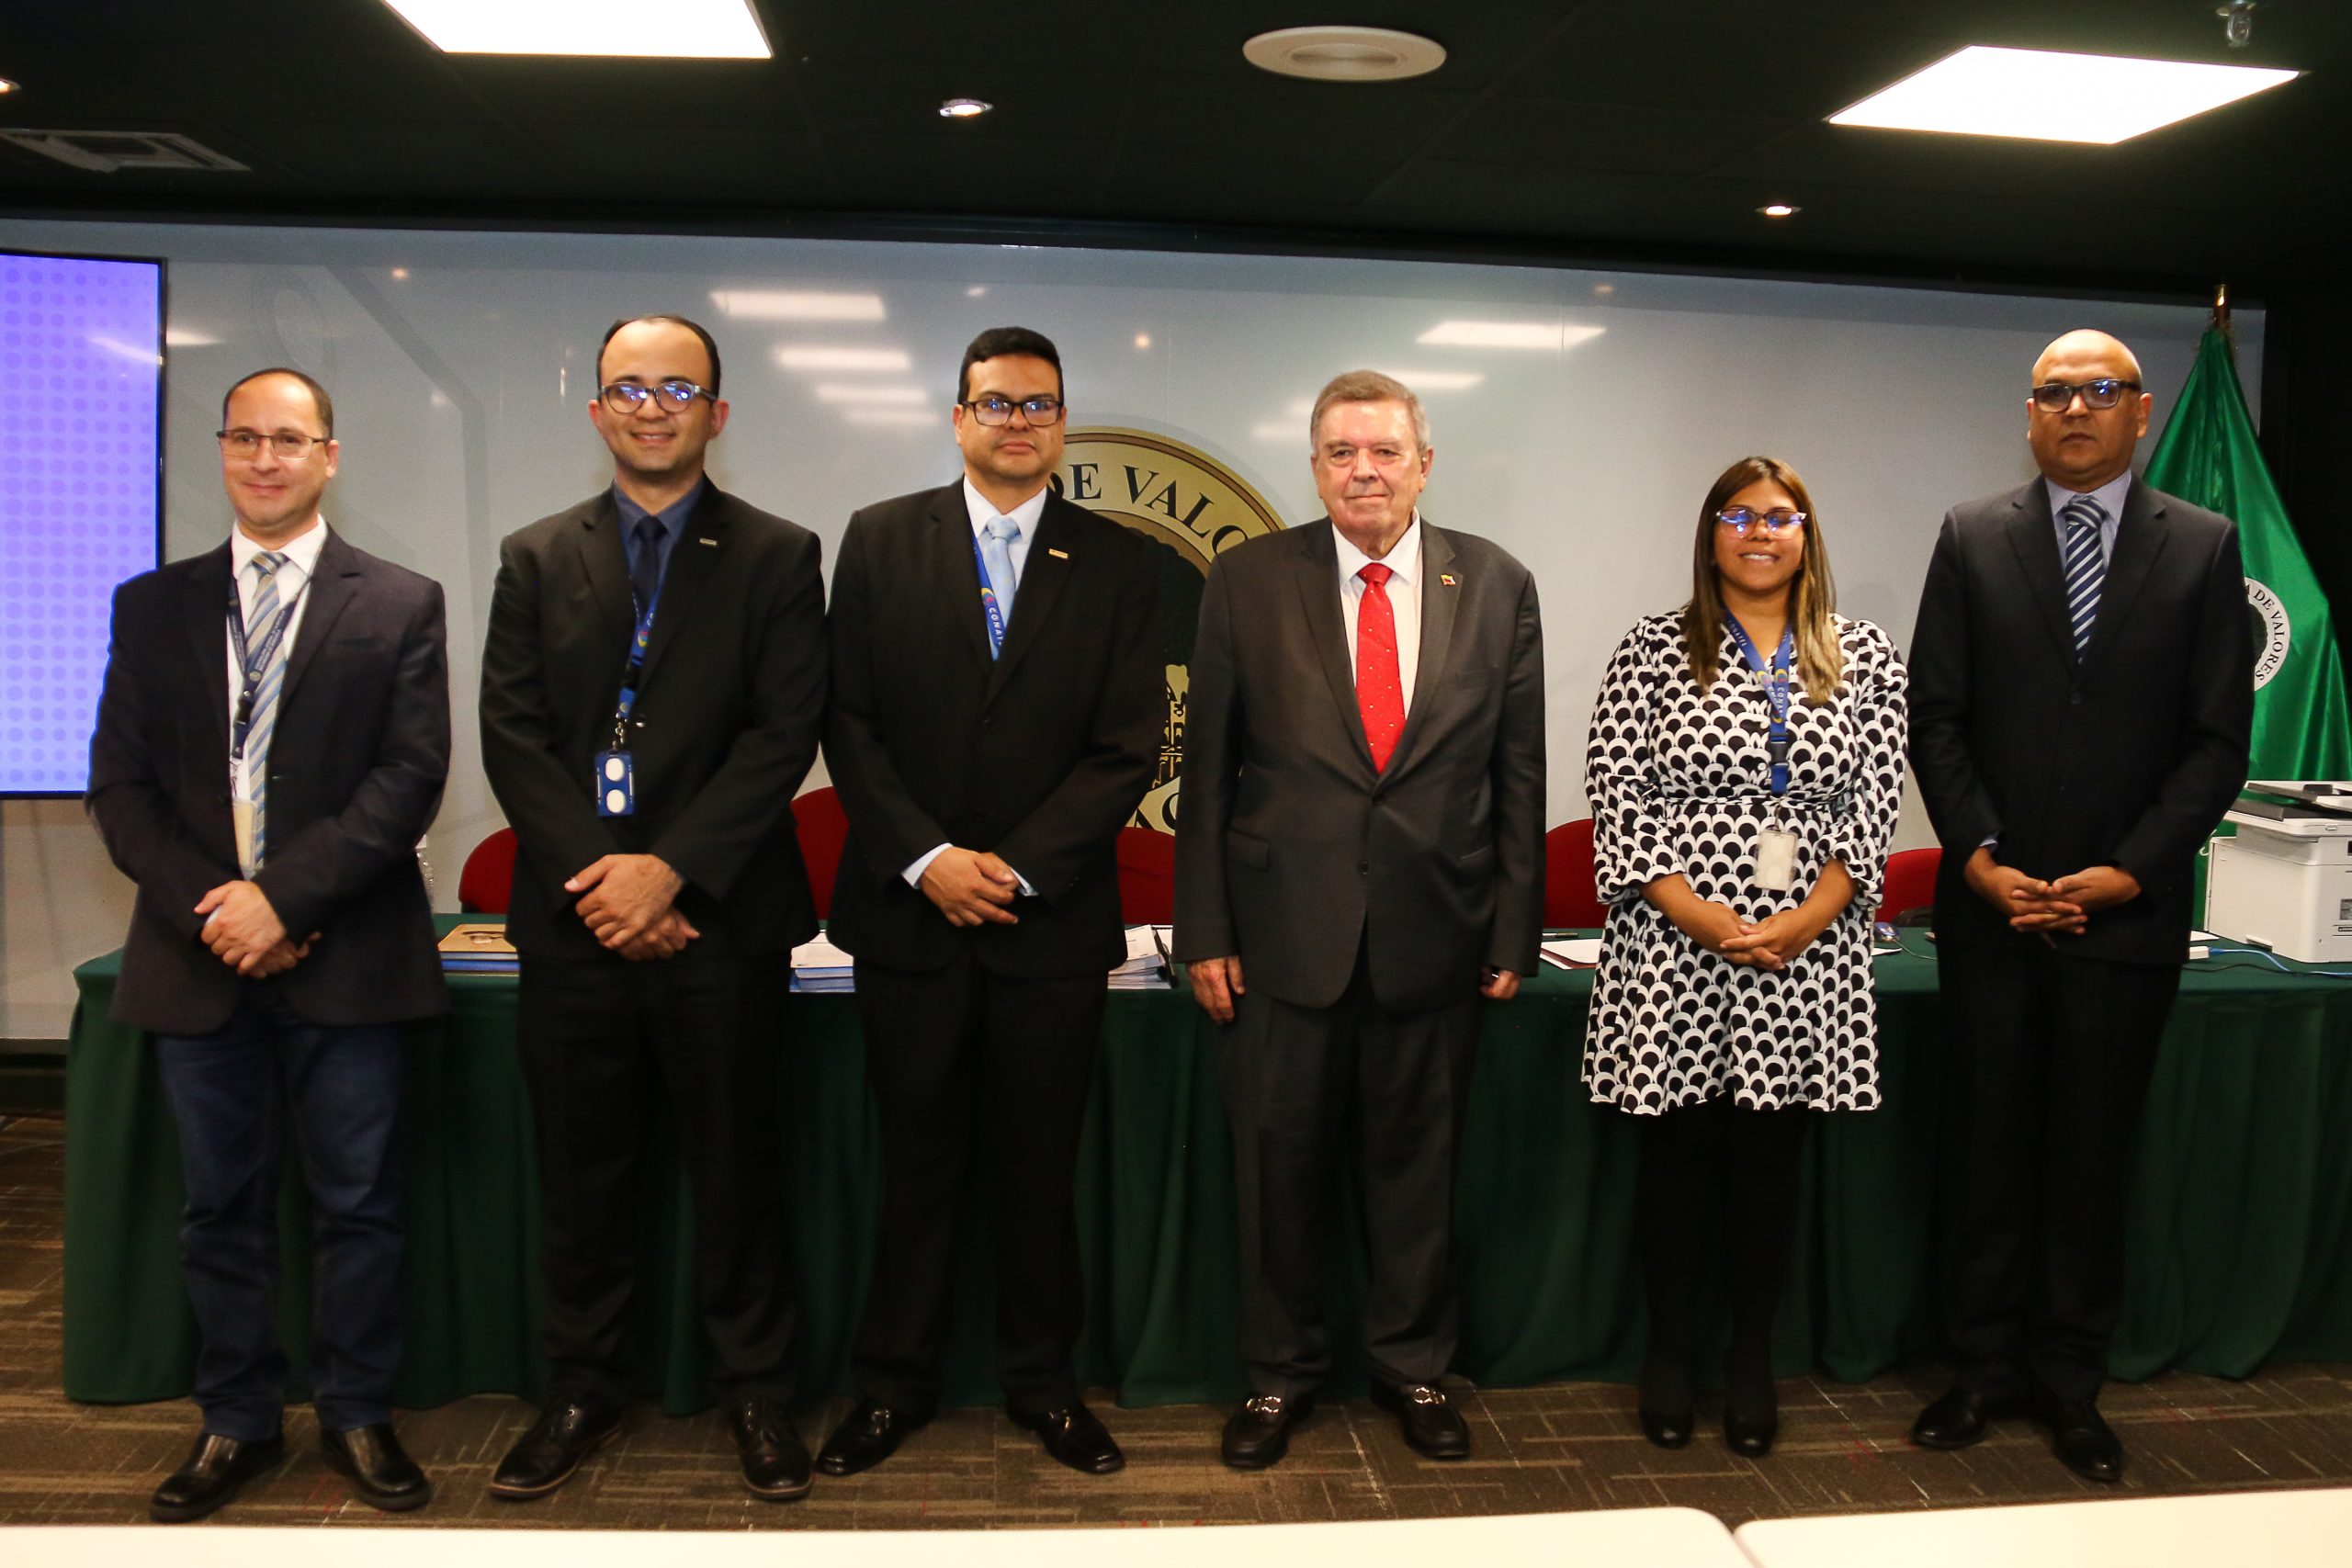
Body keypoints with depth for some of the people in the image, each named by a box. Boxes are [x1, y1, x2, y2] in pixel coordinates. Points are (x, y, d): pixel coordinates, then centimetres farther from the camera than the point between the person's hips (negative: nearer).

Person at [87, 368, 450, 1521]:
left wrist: (283, 896, -15)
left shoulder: (401, 604, 2)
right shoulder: (154, 605, 11)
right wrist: (207, 906, -9)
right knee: (221, 1206, 12)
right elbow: (119, 781, 6)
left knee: (358, 1203, 6)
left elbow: (410, 778, -6)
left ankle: (357, 1414, 21)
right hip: (198, 954, 3)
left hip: (342, 956, -2)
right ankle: (238, 1421, 26)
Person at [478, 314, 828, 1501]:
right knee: (581, 1174, 12)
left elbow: (785, 733, -6)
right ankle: (581, 1390, 28)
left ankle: (754, 1390, 22)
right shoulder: (535, 558, 11)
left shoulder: (776, 557, 3)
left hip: (721, 922, -2)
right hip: (573, 921, 2)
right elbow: (511, 734, 2)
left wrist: (671, 867, -15)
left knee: (736, 1169, 7)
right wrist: (596, 876, -11)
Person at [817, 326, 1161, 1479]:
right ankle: (894, 1383, 26)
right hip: (907, 911, 0)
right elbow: (849, 723, -1)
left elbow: (1128, 748, -3)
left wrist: (1016, 868, -12)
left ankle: (1042, 1380, 27)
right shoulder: (879, 540, 4)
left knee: (1041, 1165, 10)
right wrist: (927, 859, -12)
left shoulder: (1115, 563, 3)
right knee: (916, 1158, 11)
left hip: (1053, 919, 0)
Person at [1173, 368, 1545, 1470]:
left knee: (1418, 1160, 14)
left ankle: (1412, 1362, 35)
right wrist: (1203, 930, -4)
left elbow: (1519, 773, 4)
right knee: (1279, 1162, 11)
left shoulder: (1497, 586, 2)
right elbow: (1208, 769, 0)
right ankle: (1281, 1369, 31)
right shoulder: (1248, 581, -1)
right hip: (1284, 931, 0)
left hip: (1435, 931, 1)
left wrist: (1514, 932, 1)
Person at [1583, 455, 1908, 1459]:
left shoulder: (1865, 657, 8)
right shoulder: (1656, 649, 2)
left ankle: (1752, 1364, 25)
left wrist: (1810, 918, -9)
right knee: (1677, 1152, 6)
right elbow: (1615, 791, -4)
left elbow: (1875, 806, 4)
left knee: (1770, 1156, 9)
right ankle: (1669, 1357, 22)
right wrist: (1692, 909, -13)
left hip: (1808, 950, 2)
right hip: (1675, 947, -1)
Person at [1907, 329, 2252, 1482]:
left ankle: (2070, 1380, 23)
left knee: (2093, 1154, 9)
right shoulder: (1972, 537, 4)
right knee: (1988, 1142, 8)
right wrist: (1979, 858, -10)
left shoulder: (2203, 546, 3)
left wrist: (2130, 870, -10)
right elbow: (1934, 717, 1)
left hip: (2125, 909, 0)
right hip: (1991, 903, 0)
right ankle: (1986, 1365, 22)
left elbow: (2219, 740, 0)